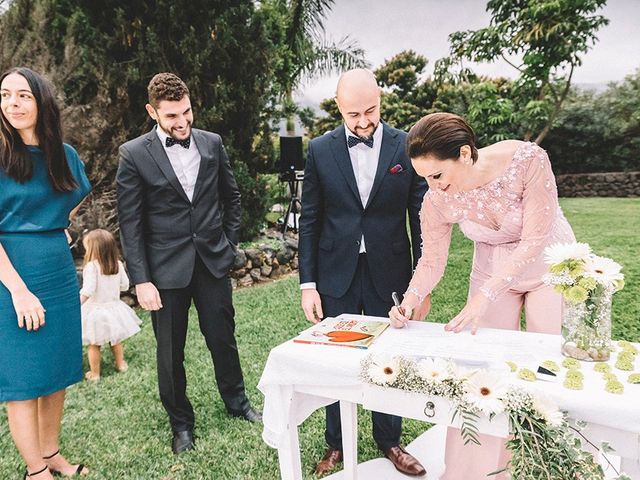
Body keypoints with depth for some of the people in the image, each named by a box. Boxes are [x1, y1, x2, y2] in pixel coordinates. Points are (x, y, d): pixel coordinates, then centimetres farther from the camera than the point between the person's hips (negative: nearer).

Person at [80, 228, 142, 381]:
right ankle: (121, 364, 36)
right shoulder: (118, 264, -5)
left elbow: (87, 291, -25)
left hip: (95, 310, -5)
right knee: (115, 339, 23)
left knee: (94, 344, 8)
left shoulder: (91, 266, -20)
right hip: (113, 306, 5)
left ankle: (95, 374, 17)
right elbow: (125, 285, 4)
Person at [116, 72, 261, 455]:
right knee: (171, 351, 10)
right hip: (167, 268, -2)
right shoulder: (134, 154, -7)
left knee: (224, 337, 15)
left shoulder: (212, 143, 3)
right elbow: (130, 224, -7)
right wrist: (141, 280, -11)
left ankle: (237, 401, 39)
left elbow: (232, 197, 14)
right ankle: (181, 423, 32)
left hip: (213, 261, 3)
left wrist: (229, 243, 8)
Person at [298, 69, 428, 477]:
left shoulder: (406, 147, -2)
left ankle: (390, 441, 34)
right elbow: (310, 221, 1)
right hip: (336, 274, 1)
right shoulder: (320, 150, -1)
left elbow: (420, 217, 0)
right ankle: (336, 445, 32)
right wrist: (308, 283, -2)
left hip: (388, 273, 0)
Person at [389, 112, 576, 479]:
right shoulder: (437, 200, -21)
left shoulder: (528, 159, -30)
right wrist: (409, 303, -27)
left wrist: (484, 297, -33)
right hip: (493, 268, 2)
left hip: (549, 262, -2)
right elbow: (432, 261, -10)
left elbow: (534, 240, -28)